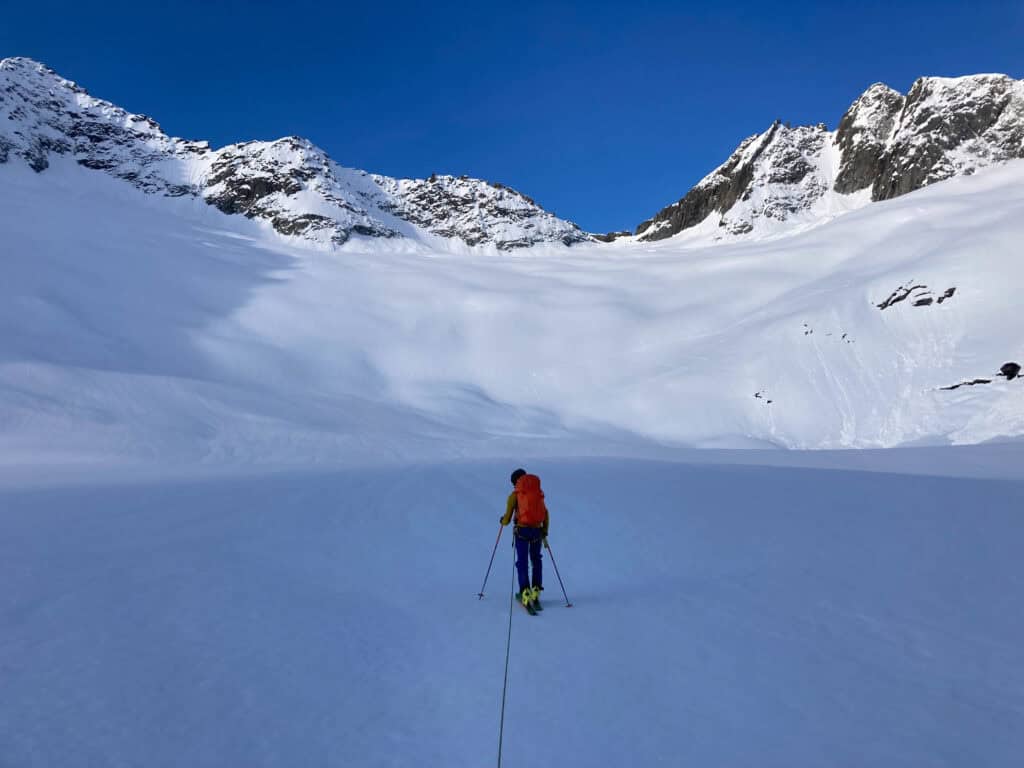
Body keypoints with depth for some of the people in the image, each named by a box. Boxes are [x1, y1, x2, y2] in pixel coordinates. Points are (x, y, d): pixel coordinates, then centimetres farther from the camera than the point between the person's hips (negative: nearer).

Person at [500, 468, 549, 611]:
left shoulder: (514, 495, -2)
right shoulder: (539, 493, 10)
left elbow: (507, 518, -3)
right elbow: (546, 514, 11)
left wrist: (503, 521, 19)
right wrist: (545, 532, 20)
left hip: (522, 531, -3)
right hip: (537, 531, 4)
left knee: (522, 562, 2)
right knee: (536, 560, 18)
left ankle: (525, 594, -8)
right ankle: (536, 591, 15)